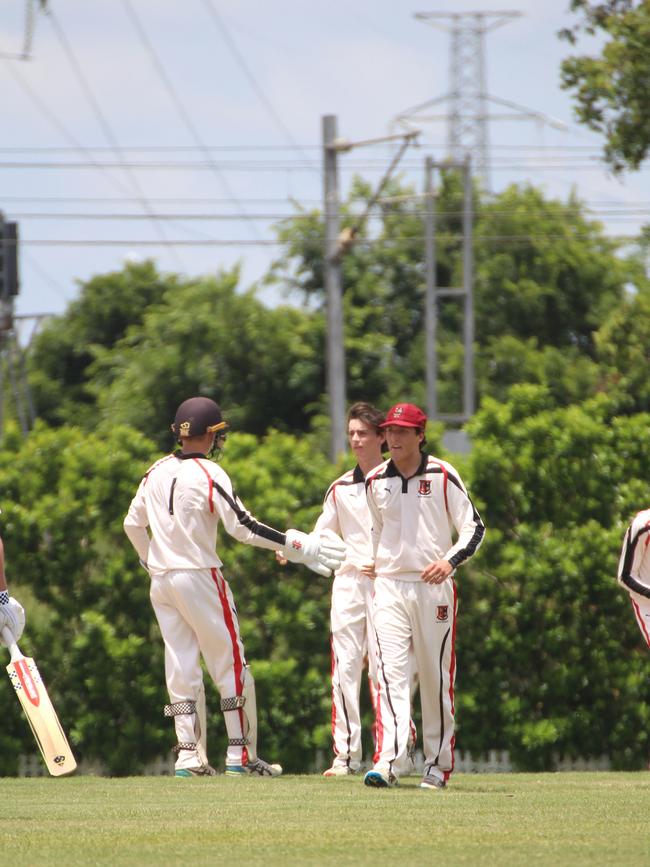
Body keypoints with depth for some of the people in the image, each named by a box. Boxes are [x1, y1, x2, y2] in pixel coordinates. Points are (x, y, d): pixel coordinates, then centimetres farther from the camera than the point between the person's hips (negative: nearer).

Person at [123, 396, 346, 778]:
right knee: (231, 664, 2)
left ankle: (189, 756, 5)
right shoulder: (209, 474, -13)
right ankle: (241, 754, 1)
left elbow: (133, 524, 13)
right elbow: (244, 527, -18)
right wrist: (296, 545, -15)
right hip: (200, 576, -6)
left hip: (161, 580, 6)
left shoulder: (157, 472, 6)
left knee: (181, 668, 9)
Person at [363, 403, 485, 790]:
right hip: (390, 586, 2)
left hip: (434, 586, -2)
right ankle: (389, 762, -23)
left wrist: (450, 560, -21)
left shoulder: (443, 476, -3)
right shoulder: (376, 481, 8)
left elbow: (474, 527, -4)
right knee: (392, 672, -12)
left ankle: (439, 763, 14)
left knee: (437, 675, 3)